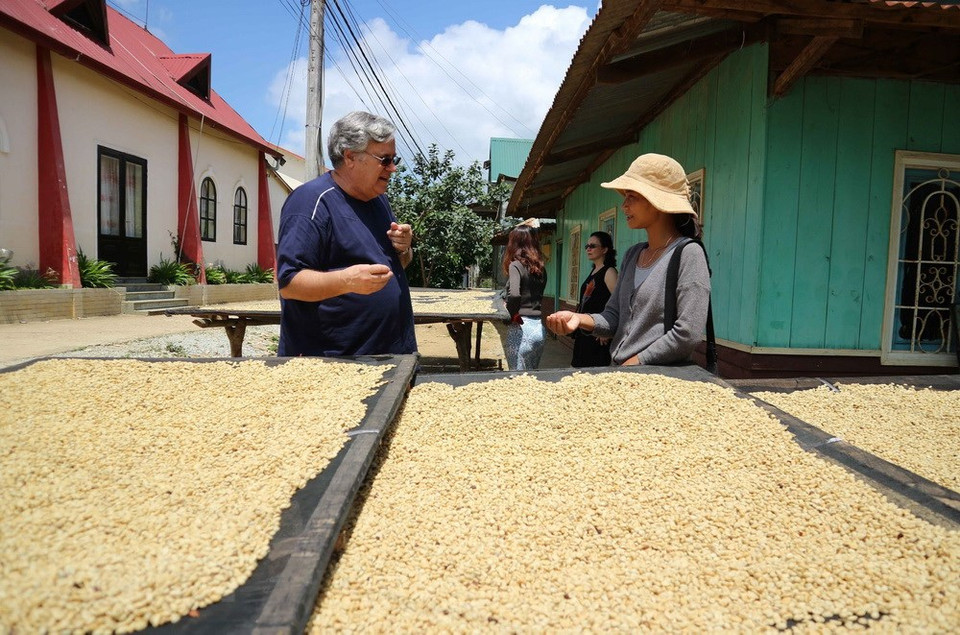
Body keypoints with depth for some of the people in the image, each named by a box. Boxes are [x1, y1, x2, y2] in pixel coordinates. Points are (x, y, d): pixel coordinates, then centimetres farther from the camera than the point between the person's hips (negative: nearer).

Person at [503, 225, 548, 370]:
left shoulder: (516, 265, -9)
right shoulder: (540, 268, 11)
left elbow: (514, 294, -25)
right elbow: (538, 296, 12)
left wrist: (511, 314, -10)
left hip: (521, 327, -7)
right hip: (539, 327, 7)